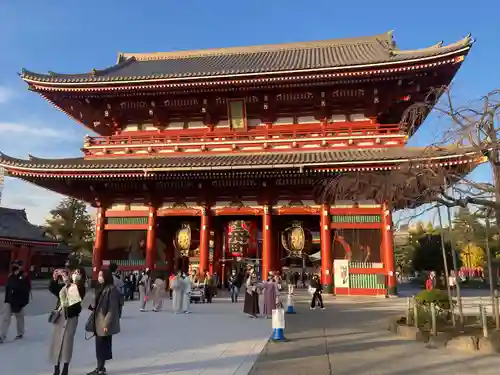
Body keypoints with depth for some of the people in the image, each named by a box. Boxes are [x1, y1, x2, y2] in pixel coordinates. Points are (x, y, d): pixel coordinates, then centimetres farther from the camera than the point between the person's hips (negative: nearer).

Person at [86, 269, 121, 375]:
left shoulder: (111, 289, -16)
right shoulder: (101, 288, 11)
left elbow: (113, 308, -19)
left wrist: (107, 323, -21)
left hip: (105, 323, -8)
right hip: (98, 322, 8)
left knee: (102, 346, 0)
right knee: (100, 346, 14)